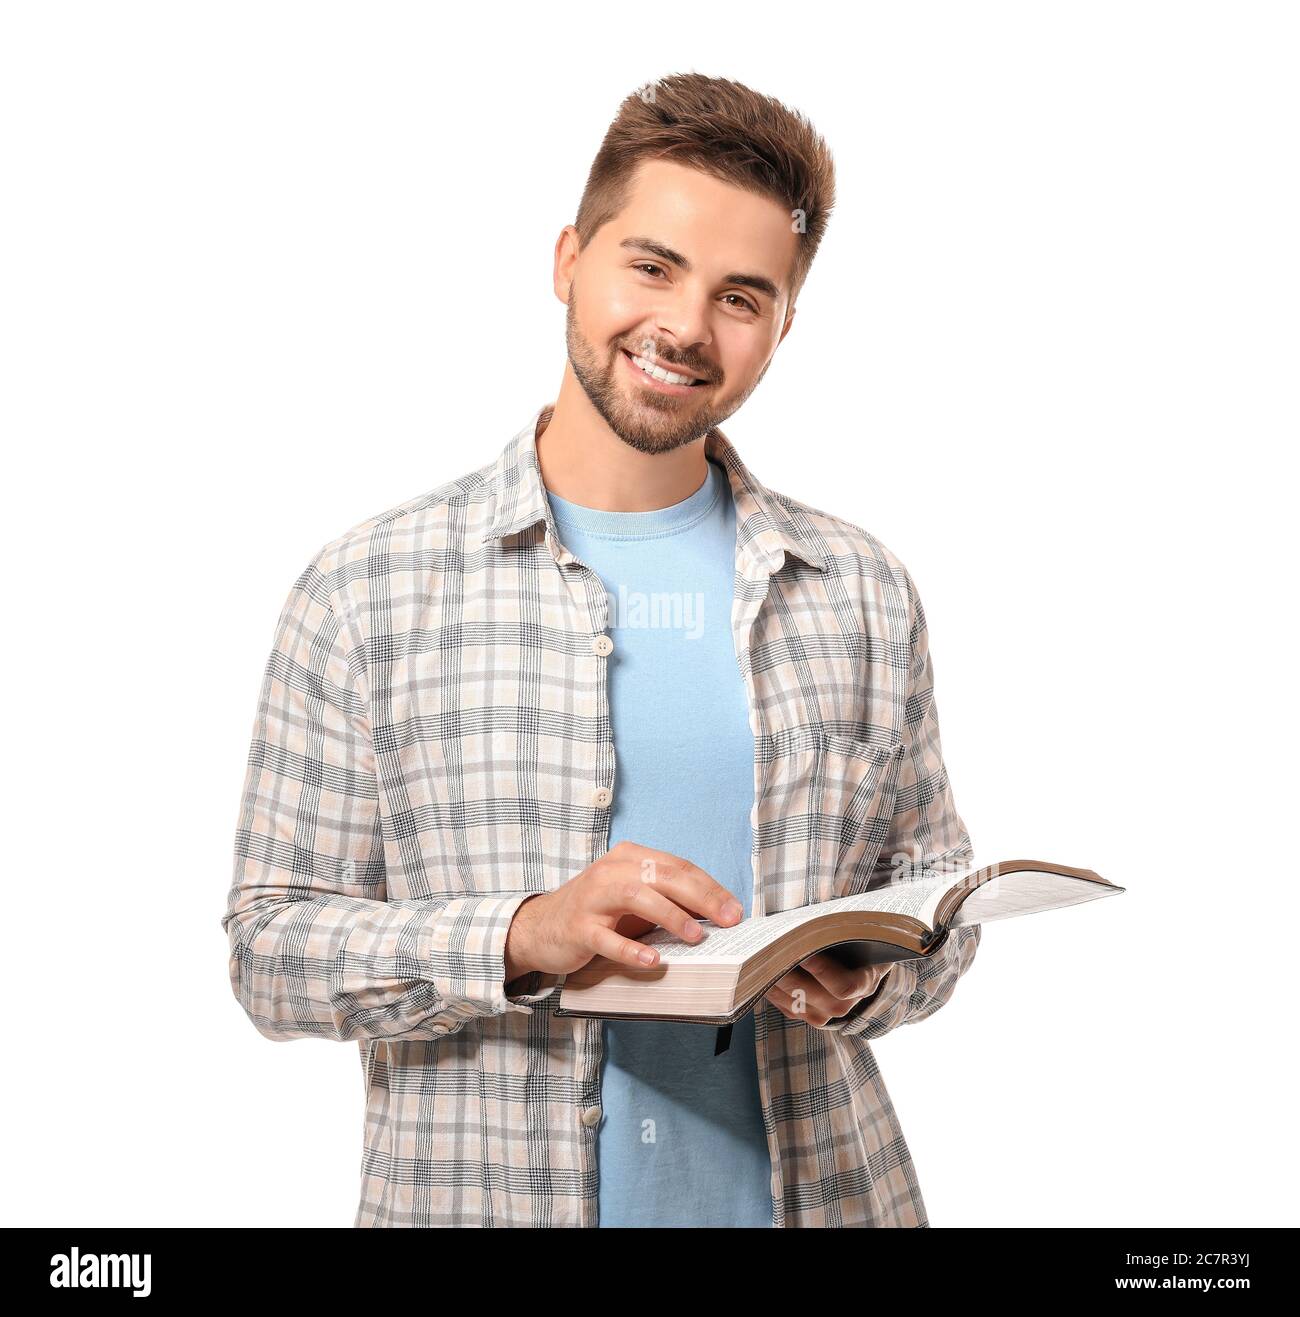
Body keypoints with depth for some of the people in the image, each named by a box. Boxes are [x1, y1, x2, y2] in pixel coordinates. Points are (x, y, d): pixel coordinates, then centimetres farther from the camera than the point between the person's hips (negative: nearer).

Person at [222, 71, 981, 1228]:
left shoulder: (861, 592, 1)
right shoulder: (368, 590, -7)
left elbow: (938, 890, 8)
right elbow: (272, 946, -7)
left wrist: (866, 976, -13)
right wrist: (525, 935, -22)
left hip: (815, 1190, 2)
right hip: (488, 1193, -2)